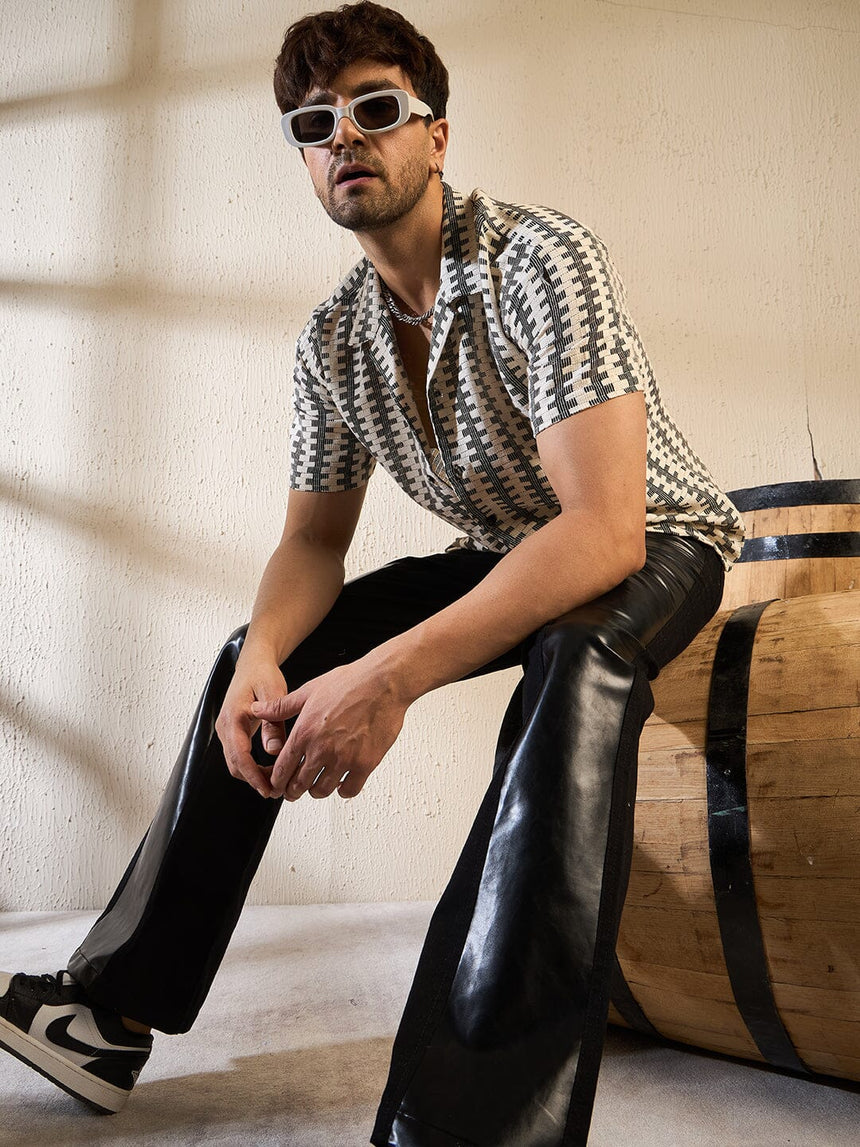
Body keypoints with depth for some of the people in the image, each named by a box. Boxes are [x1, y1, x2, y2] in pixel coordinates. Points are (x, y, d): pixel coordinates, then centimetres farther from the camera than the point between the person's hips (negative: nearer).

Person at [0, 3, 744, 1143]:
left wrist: (395, 673, -46)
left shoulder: (541, 259, -25)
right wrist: (265, 655, -24)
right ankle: (118, 1009, 7)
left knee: (575, 664, -41)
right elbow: (314, 541, 0)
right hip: (503, 559, 6)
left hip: (654, 549, -6)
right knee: (264, 660, -3)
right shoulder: (331, 341, -5)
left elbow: (604, 528, -36)